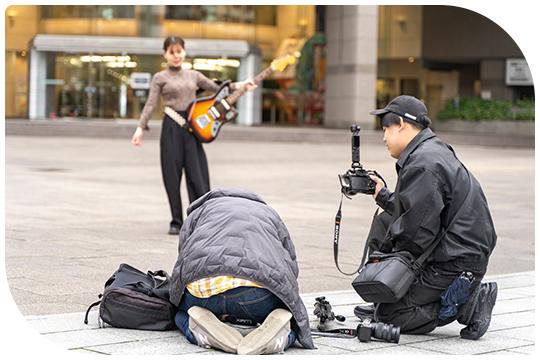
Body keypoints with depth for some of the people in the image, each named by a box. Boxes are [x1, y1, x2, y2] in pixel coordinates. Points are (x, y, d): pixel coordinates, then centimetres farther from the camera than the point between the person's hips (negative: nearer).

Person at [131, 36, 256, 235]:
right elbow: (151, 104, 0)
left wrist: (240, 85, 6)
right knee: (172, 176, 0)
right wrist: (140, 128, -11)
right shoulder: (160, 78, 6)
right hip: (171, 128, -2)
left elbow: (218, 89, 19)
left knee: (197, 174, -4)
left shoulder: (193, 75, 15)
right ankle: (176, 222, 9)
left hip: (193, 126, 2)